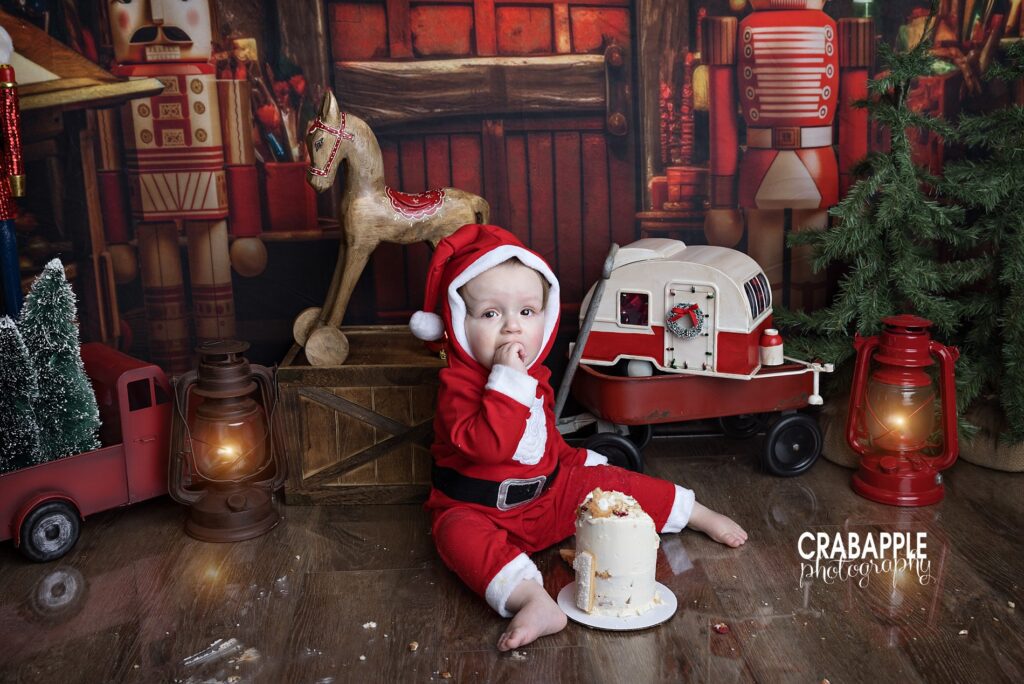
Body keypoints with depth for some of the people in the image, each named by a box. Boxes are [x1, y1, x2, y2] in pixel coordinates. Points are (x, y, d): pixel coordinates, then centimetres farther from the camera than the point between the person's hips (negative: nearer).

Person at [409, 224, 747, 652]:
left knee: (611, 483, 0)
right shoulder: (458, 384, -21)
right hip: (477, 507, -6)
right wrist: (508, 379, -40)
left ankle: (698, 514, 21)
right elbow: (486, 445, -39)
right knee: (461, 535, -36)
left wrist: (576, 460, 14)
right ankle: (536, 603, -56)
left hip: (548, 492, 6)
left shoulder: (533, 376, 3)